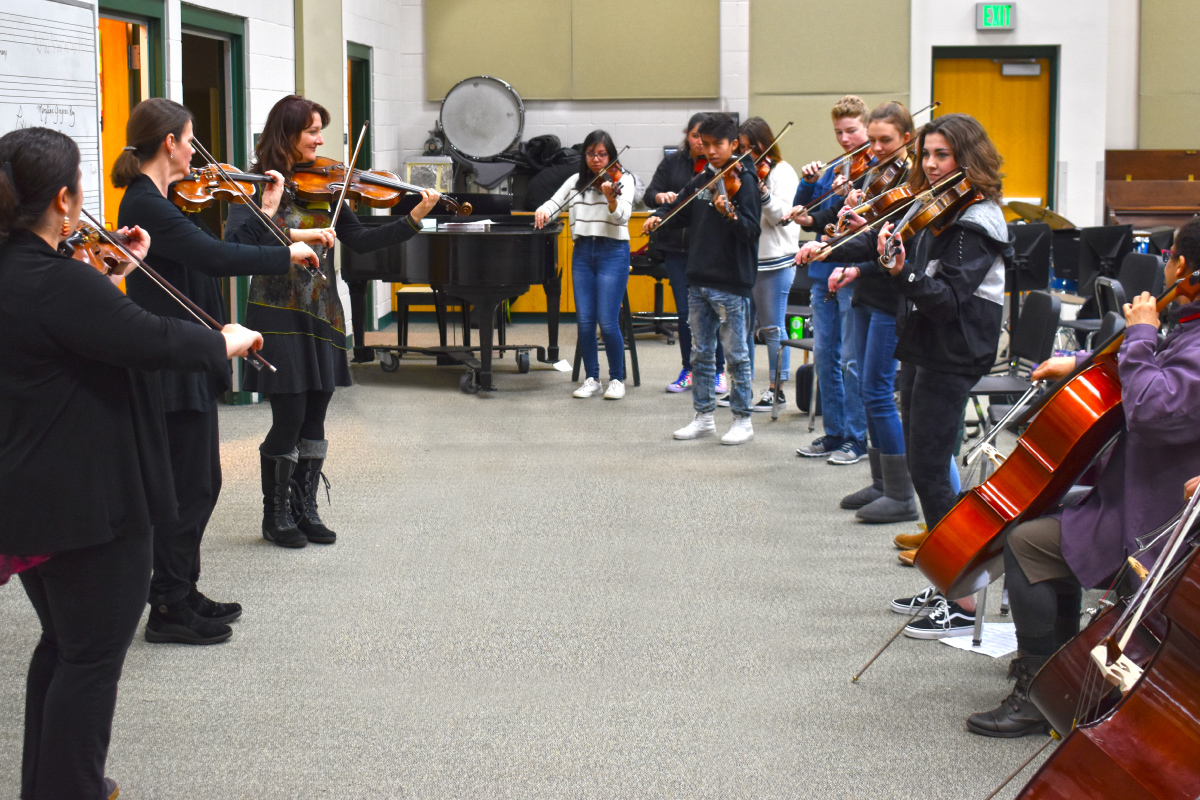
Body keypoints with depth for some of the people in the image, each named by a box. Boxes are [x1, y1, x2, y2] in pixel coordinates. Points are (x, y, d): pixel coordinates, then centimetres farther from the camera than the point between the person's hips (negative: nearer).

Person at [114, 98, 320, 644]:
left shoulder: (155, 202, 11)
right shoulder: (146, 205, -20)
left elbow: (208, 255, 13)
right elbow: (215, 257, -31)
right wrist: (286, 254, -22)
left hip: (186, 363, 10)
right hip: (175, 368, -10)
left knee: (198, 483, 17)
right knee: (189, 487, -2)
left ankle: (182, 594, 26)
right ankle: (169, 609, 7)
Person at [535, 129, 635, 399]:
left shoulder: (622, 180, -3)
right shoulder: (576, 182, 11)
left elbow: (623, 216, -16)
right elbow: (555, 202, 10)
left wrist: (611, 200, -37)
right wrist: (543, 211, -13)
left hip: (613, 253, -4)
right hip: (582, 252, 4)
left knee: (608, 322, -9)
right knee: (584, 321, 1)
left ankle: (617, 379, 6)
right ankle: (592, 379, 12)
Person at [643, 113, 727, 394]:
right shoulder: (672, 162, 8)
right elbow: (649, 194, 2)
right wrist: (662, 196, -19)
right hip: (676, 246, 3)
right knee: (684, 310, 6)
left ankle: (718, 371, 10)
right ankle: (688, 371, 16)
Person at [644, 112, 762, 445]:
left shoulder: (744, 181, -8)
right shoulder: (701, 181, 11)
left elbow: (751, 230, -17)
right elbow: (679, 211, 21)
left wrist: (729, 214, -36)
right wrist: (658, 217, 1)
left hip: (731, 283, -7)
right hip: (699, 279, 7)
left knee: (736, 354, 0)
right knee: (701, 352, 13)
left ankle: (743, 420, 8)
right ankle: (704, 415, 22)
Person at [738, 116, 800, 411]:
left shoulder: (782, 172, -5)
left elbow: (783, 215, -14)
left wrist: (762, 194, -28)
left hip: (774, 262, -6)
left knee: (771, 327, -1)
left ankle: (777, 389, 7)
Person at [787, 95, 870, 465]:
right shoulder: (834, 169, 13)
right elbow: (803, 211, 10)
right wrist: (809, 181, -7)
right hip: (824, 271, 7)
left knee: (852, 359, -3)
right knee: (824, 355, 11)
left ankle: (857, 438, 6)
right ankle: (834, 433, 20)